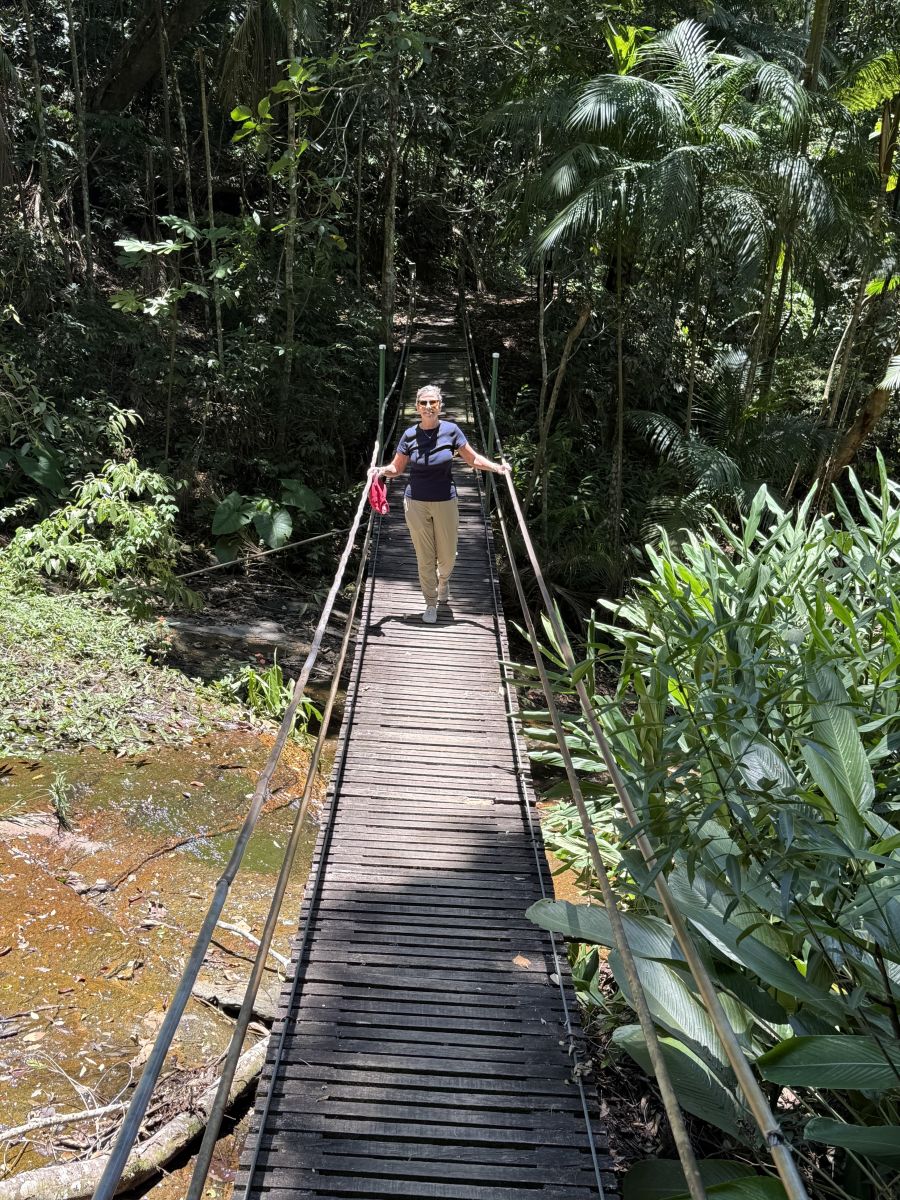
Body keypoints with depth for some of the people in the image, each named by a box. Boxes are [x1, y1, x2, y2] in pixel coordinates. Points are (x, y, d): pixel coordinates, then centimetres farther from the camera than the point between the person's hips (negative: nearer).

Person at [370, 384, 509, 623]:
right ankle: (431, 604, 22)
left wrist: (497, 467, -11)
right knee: (425, 558, 5)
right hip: (416, 504, 0)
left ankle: (443, 579, 44)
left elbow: (473, 459, 4)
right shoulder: (410, 435, -4)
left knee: (447, 557, 8)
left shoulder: (451, 430, -5)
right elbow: (396, 468, 5)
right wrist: (382, 470, -16)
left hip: (445, 502, 0)